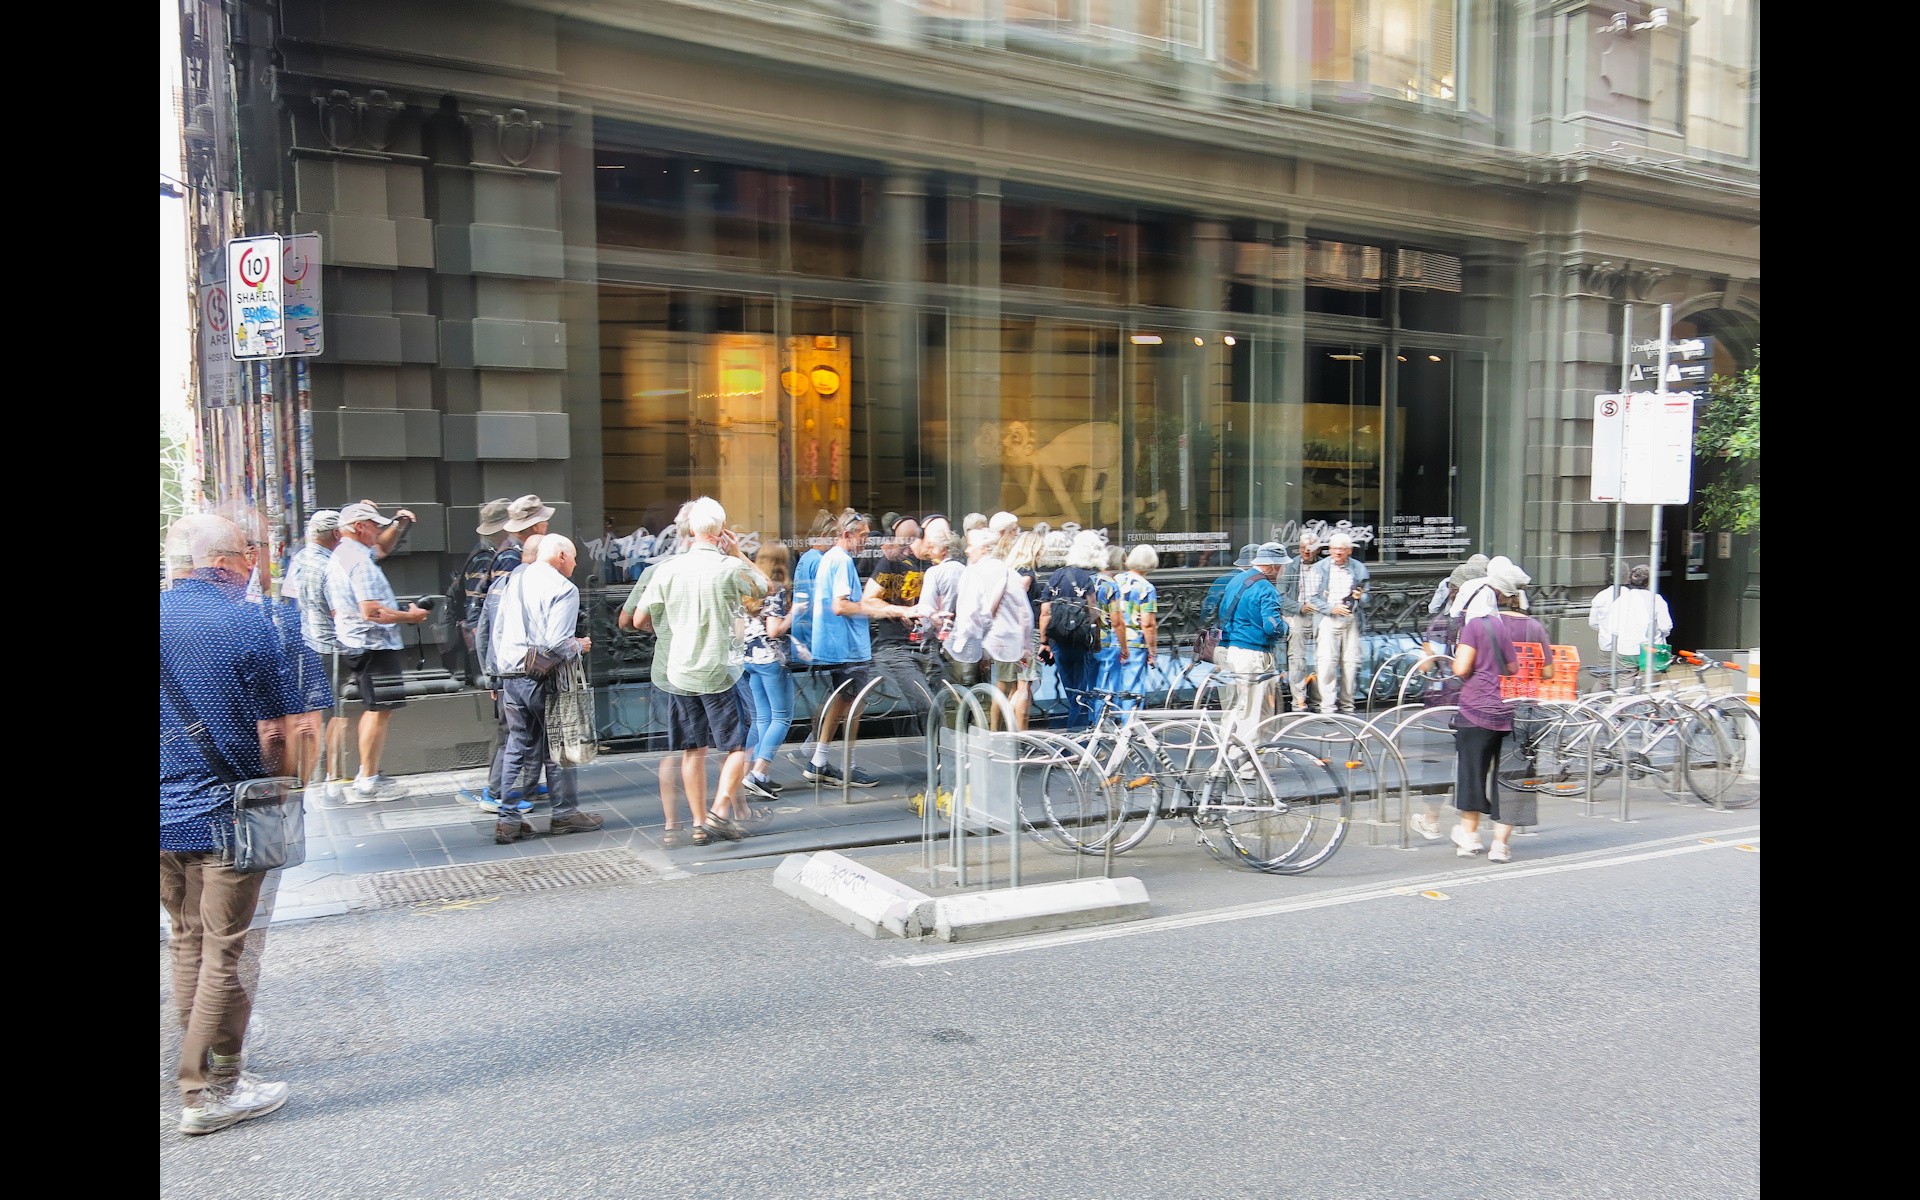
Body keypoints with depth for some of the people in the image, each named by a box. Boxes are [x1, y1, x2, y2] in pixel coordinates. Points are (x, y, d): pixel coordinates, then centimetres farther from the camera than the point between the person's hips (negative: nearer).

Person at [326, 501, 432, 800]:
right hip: (374, 644, -11)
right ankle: (368, 783, -2)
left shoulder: (339, 556, 13)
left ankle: (368, 775, 24)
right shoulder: (359, 561, -19)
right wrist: (410, 616, -14)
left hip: (356, 644, 11)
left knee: (374, 709, 19)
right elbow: (371, 611, -25)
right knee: (380, 711, -6)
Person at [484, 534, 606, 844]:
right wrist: (580, 646, 0)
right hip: (543, 678, -6)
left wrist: (496, 673, 19)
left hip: (509, 676, 6)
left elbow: (495, 632, 13)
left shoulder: (512, 582, 11)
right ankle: (565, 813, 17)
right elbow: (558, 642, -20)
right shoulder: (563, 589, -11)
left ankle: (509, 819, 11)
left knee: (518, 746, 11)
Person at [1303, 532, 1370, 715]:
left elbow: (1366, 600, 17)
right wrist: (1331, 608, -13)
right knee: (1327, 662, -12)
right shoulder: (1319, 568, 5)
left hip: (1351, 619, 3)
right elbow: (1311, 598, 1)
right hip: (1327, 619, -2)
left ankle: (1347, 705, 12)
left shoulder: (1359, 568, 12)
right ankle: (1327, 706, -9)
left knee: (1350, 662, 1)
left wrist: (1360, 597, -7)